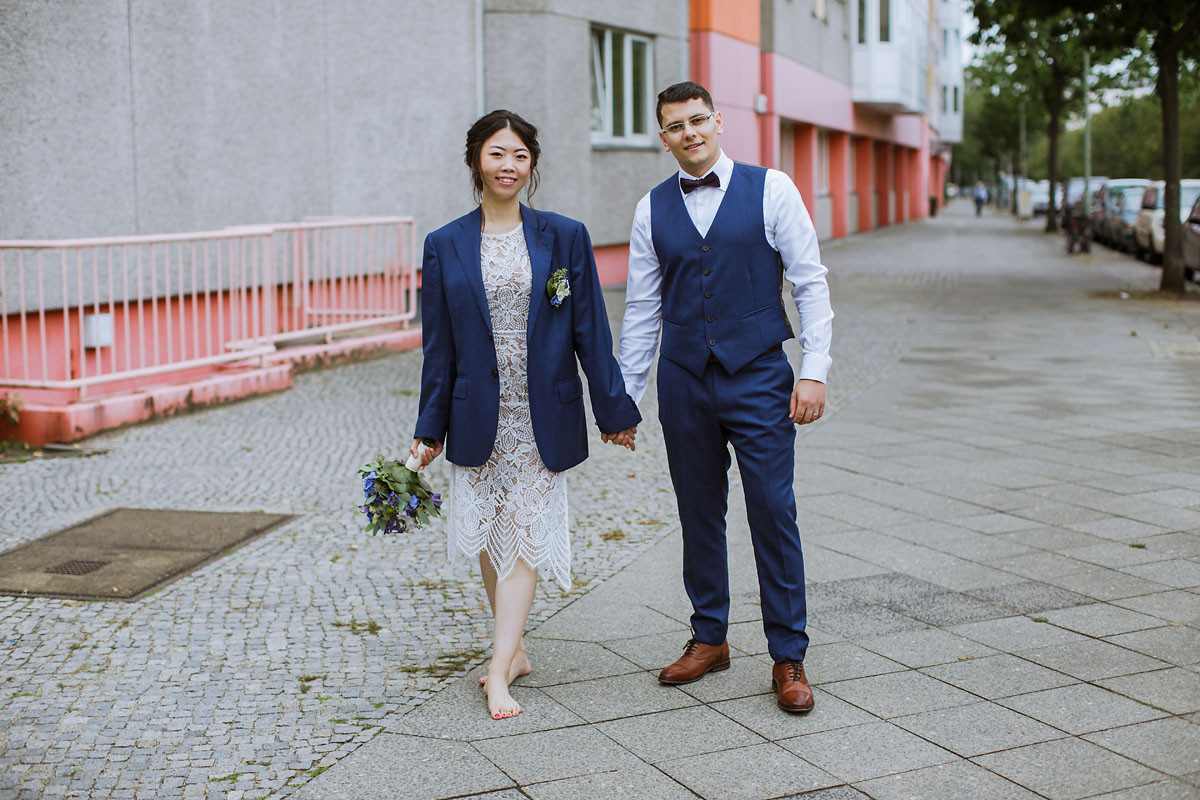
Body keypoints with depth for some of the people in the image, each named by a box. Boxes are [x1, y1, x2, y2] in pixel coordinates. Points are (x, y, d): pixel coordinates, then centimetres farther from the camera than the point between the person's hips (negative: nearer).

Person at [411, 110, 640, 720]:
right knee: (490, 536, 10)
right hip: (478, 417, 2)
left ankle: (499, 670, -1)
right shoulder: (445, 246, 2)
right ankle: (515, 652, 26)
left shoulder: (565, 237, 0)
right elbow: (438, 345, 4)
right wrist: (430, 428, 4)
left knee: (525, 533, -4)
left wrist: (615, 410, 3)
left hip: (543, 416, -2)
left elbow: (590, 332, 2)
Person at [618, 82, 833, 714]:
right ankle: (708, 638, 26)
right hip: (683, 380, 3)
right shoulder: (652, 210, 7)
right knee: (699, 514, 10)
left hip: (758, 377, -3)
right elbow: (641, 308, 11)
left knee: (774, 514, -3)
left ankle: (788, 659, 8)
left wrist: (814, 372, -10)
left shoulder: (770, 190, -2)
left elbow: (810, 284, -2)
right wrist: (625, 395, 10)